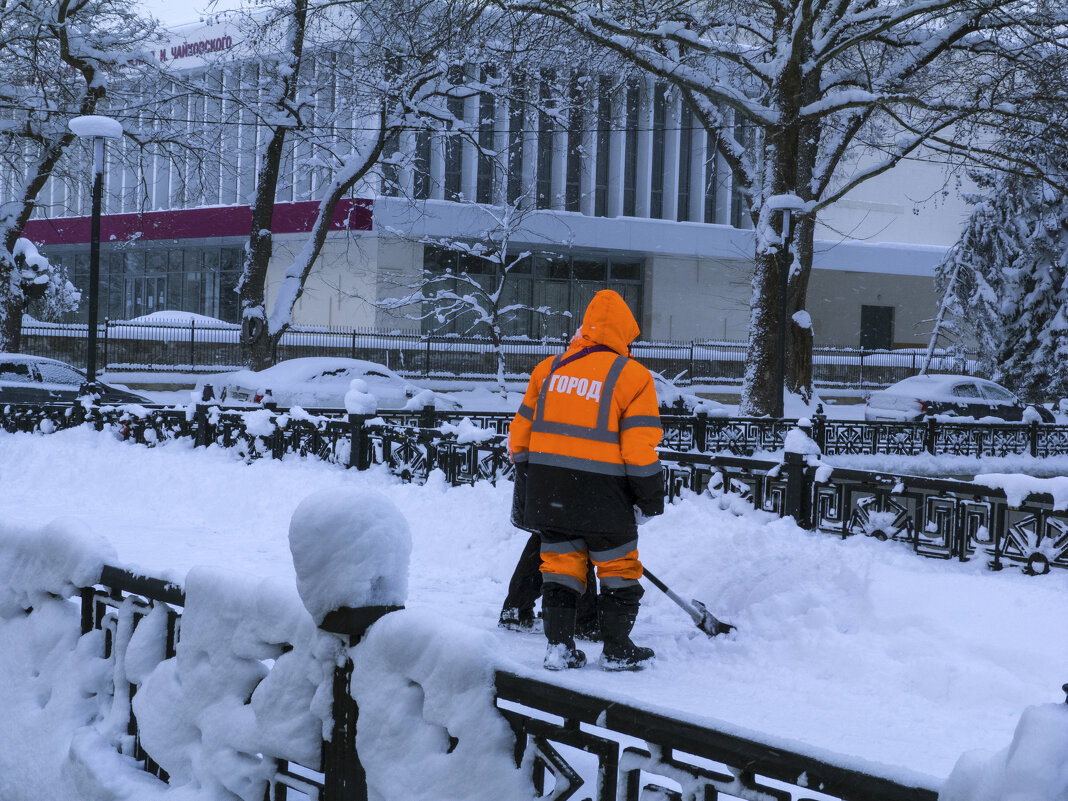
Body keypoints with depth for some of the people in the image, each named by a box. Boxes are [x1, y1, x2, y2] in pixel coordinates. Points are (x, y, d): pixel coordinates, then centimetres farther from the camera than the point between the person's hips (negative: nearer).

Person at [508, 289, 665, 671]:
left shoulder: (549, 369, 9)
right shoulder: (631, 376, -5)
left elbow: (521, 432, 13)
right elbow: (639, 448, -11)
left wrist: (525, 489, 23)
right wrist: (650, 498, -1)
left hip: (547, 489, 4)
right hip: (601, 494, -4)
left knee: (561, 564, 14)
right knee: (618, 567, 10)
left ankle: (559, 646, 13)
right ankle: (617, 650, 14)